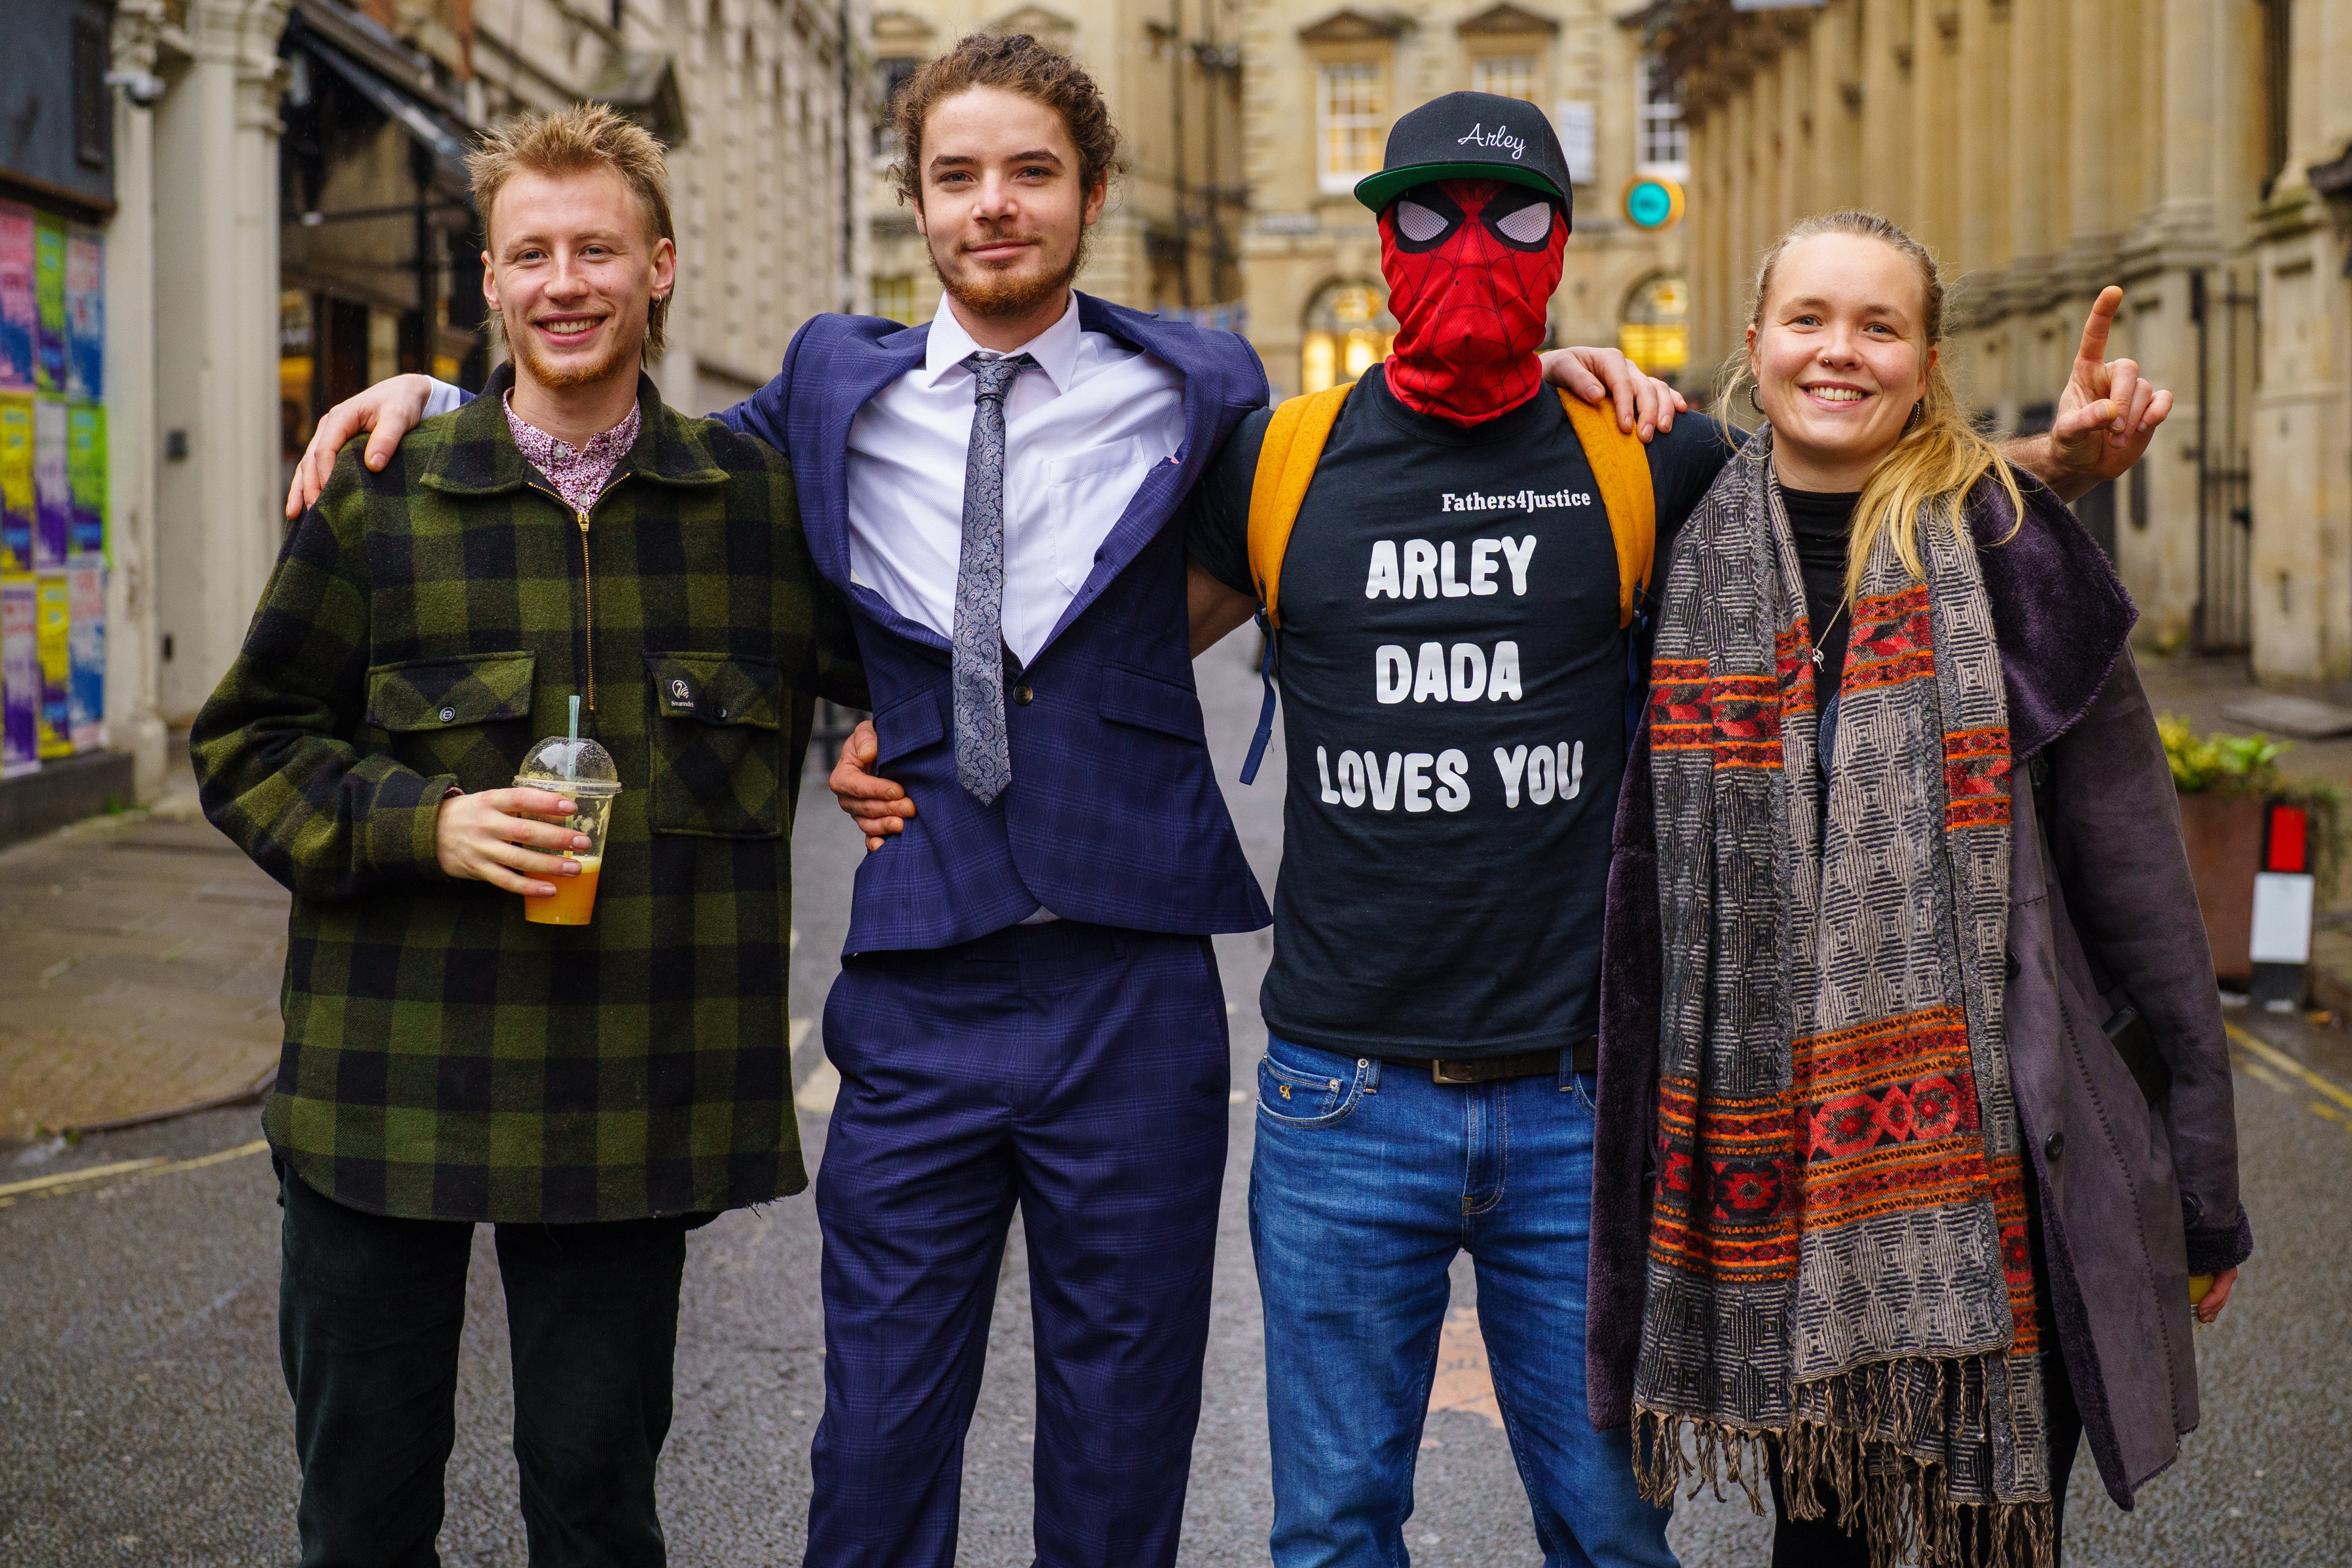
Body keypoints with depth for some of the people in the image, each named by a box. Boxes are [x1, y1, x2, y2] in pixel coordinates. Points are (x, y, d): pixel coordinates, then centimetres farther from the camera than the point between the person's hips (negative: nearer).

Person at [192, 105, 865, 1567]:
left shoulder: (763, 500, 3)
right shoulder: (378, 500, 0)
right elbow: (248, 746, 3)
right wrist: (427, 825, -13)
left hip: (633, 1104, 0)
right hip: (388, 1087, 0)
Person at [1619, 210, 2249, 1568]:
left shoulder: (2007, 553, -5)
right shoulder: (1695, 552, 4)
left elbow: (2136, 874, -3)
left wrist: (2203, 1184, -2)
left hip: (2000, 1140, -3)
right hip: (1777, 1146, 3)